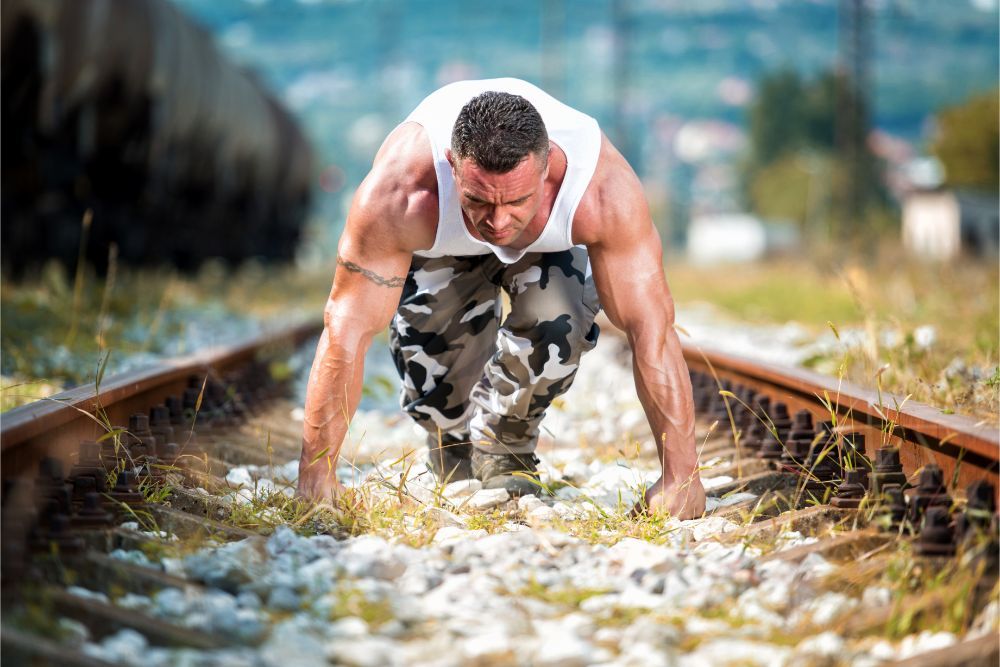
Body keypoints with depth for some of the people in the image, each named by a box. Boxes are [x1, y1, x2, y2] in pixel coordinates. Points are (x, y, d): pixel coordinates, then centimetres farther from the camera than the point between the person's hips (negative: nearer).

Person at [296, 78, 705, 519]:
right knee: (435, 396, -13)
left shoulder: (602, 189, -43)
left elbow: (650, 327, -37)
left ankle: (504, 448, 3)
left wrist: (680, 476, -38)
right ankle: (455, 460, 25)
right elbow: (348, 329, -38)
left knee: (559, 326, -28)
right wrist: (316, 474, -37)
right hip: (439, 246, 0)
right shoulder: (399, 192, -44)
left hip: (550, 237, 0)